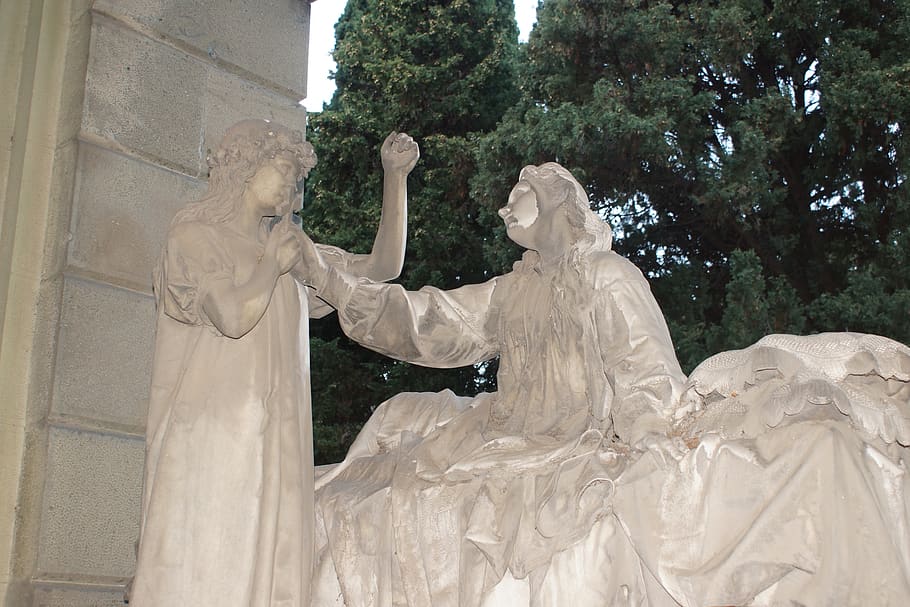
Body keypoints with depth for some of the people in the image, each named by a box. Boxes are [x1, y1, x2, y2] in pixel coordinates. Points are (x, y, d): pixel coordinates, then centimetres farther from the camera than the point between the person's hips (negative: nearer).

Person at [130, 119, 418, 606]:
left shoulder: (289, 248, 20)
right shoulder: (195, 236, 2)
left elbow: (381, 268, 16)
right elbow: (233, 316, -16)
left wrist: (396, 177, 12)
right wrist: (273, 265, -1)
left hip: (276, 439, 6)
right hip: (212, 434, -6)